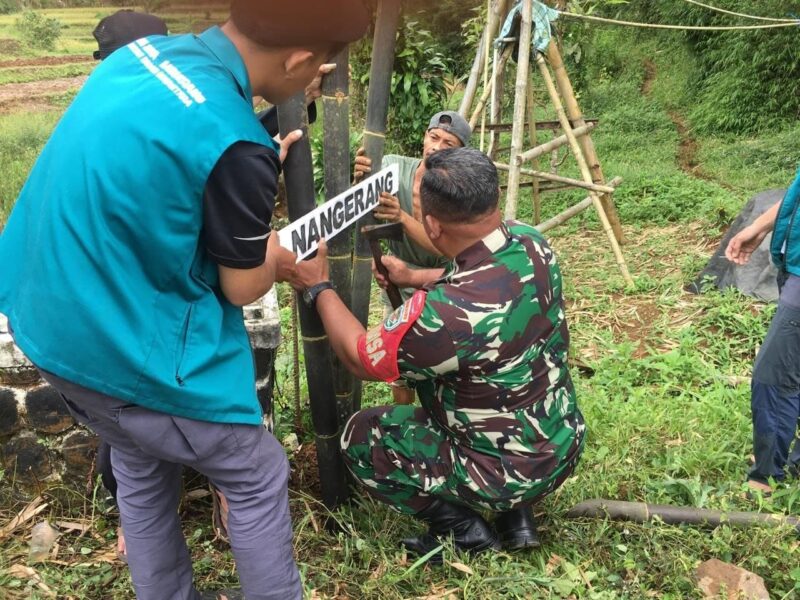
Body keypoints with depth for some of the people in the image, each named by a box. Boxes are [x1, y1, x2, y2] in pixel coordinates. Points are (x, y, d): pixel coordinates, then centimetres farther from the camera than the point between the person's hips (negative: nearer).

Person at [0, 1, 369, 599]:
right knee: (257, 482, 13)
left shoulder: (141, 52, -1)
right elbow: (242, 287, -13)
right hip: (134, 354, -9)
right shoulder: (234, 145, -27)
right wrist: (278, 258, 7)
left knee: (142, 471, 28)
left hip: (51, 326, 9)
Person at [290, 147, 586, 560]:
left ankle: (466, 529, 7)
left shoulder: (445, 312, -35)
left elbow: (362, 359, -14)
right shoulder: (530, 241, -12)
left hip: (513, 471, -7)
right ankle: (516, 516, 23)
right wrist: (414, 278, 20)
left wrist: (318, 288, -2)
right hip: (564, 442, 7)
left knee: (360, 437, 5)